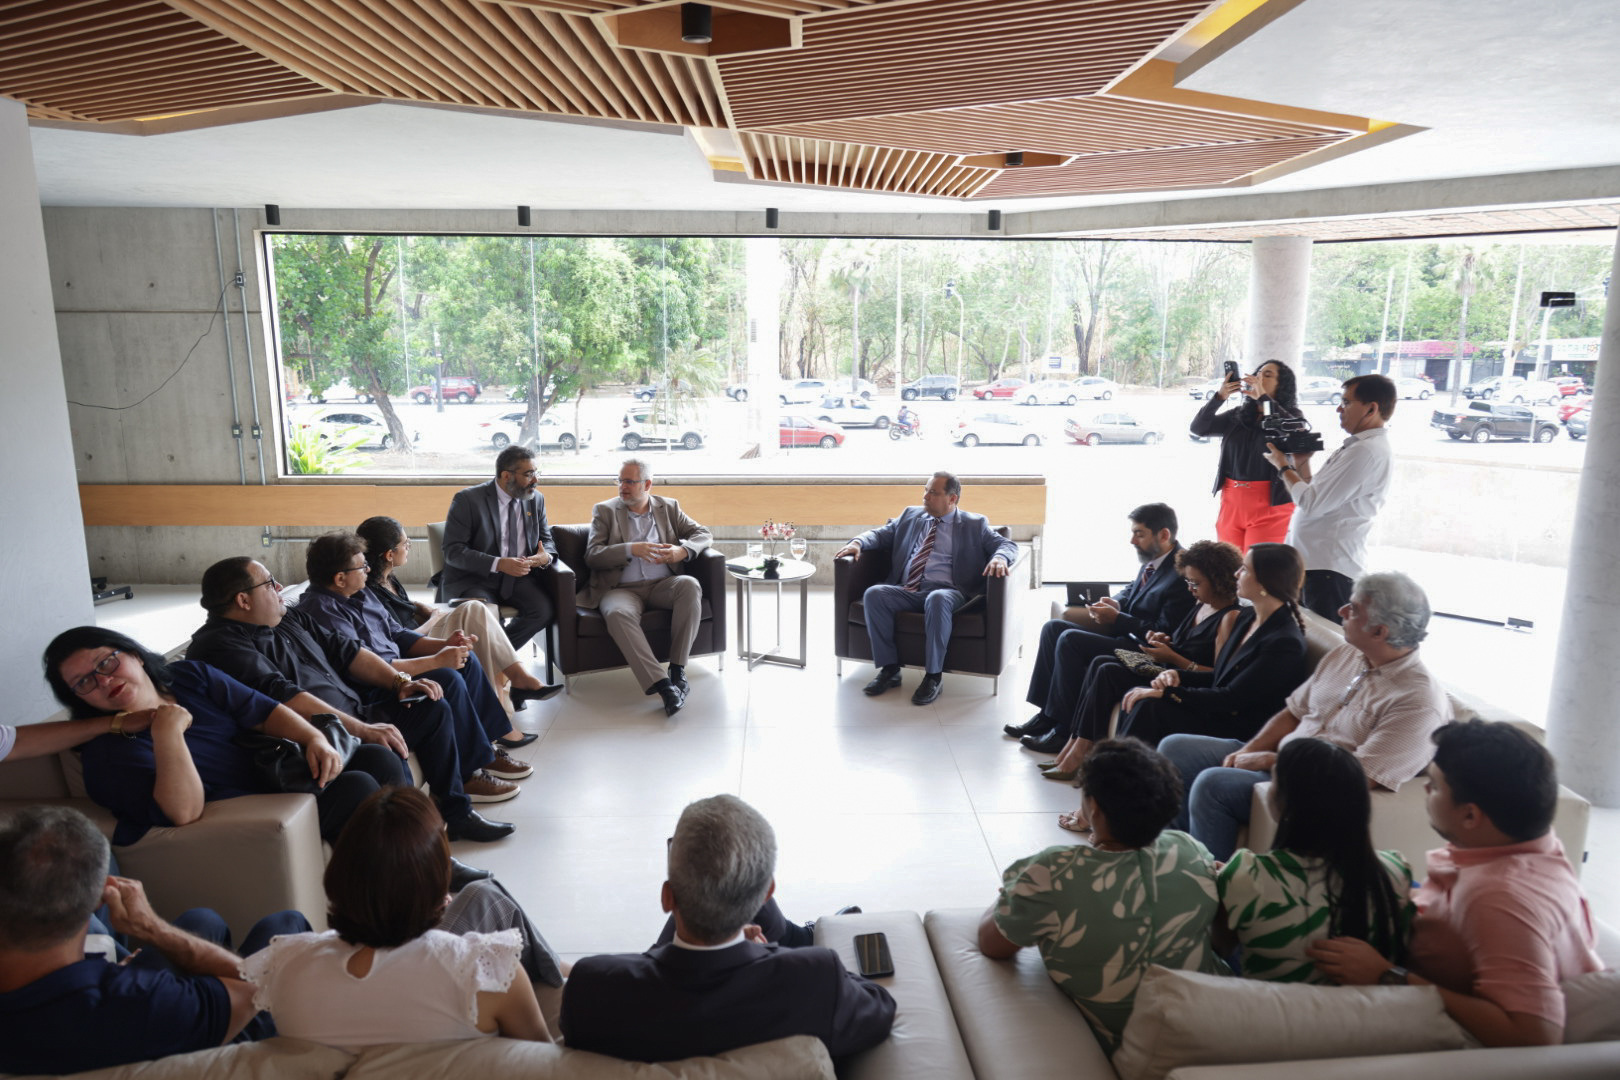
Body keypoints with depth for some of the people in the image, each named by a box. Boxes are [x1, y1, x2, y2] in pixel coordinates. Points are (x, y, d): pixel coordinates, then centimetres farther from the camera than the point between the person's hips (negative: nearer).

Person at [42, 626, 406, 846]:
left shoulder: (191, 676, 11)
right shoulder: (109, 751, -8)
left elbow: (263, 711, 11)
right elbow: (184, 812, -23)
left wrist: (315, 738, -8)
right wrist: (167, 730, -26)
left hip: (282, 775, 7)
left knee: (378, 758, -14)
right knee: (356, 788, -27)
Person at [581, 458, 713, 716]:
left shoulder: (668, 507, 17)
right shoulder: (605, 511, 11)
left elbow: (702, 533, 11)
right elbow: (592, 556, -1)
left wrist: (682, 551, -11)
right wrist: (631, 550, -17)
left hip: (661, 585, 2)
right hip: (621, 589, -2)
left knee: (690, 585, -32)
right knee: (618, 614, -37)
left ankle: (677, 669, -28)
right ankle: (661, 683, -41)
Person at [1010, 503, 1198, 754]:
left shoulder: (1181, 575, -21)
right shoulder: (1152, 561, 7)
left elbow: (1164, 633, -23)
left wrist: (1117, 618, -19)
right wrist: (1115, 604, 1)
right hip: (1122, 632, 10)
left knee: (1070, 640, -24)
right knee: (1053, 627, 4)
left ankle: (1065, 730, -14)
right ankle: (1047, 714, 6)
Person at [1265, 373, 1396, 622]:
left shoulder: (1367, 452, -17)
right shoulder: (1357, 446, 18)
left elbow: (1312, 504, -20)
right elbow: (1319, 498, 22)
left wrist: (1283, 466, -6)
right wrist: (1302, 464, 11)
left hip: (1329, 567, -10)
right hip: (1316, 561, 10)